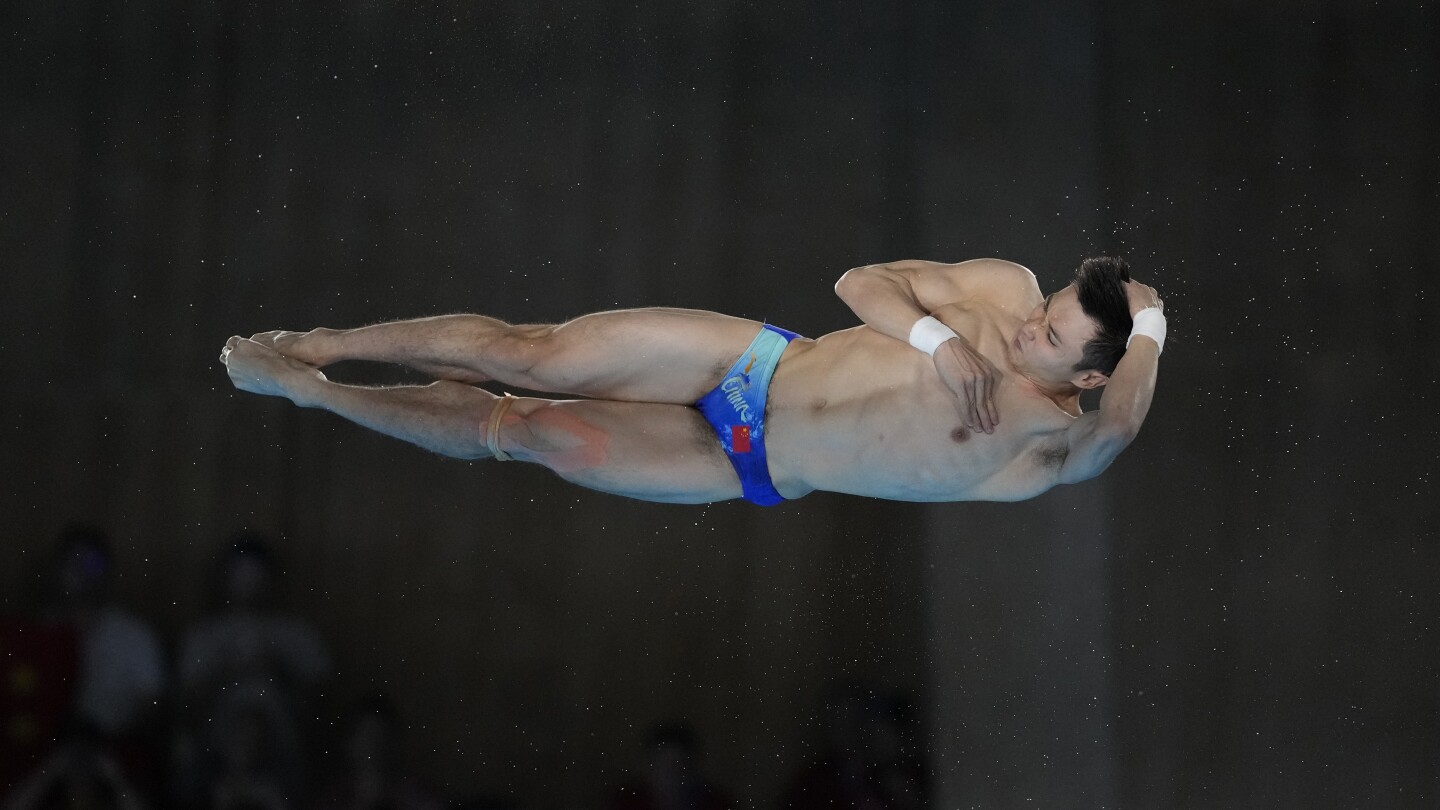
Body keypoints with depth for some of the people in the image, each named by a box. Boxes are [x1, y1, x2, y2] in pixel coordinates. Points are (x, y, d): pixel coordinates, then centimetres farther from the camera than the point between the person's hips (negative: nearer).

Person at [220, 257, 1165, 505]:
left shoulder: (1048, 446, -13)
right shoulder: (1008, 288, -3)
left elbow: (1114, 431, -36)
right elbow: (859, 283, -1)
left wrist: (1151, 331, -37)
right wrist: (935, 336, -18)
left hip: (754, 471, -3)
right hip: (752, 357, 3)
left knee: (542, 433, -10)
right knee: (530, 354, -9)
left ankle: (307, 389, 6)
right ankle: (323, 345, 10)